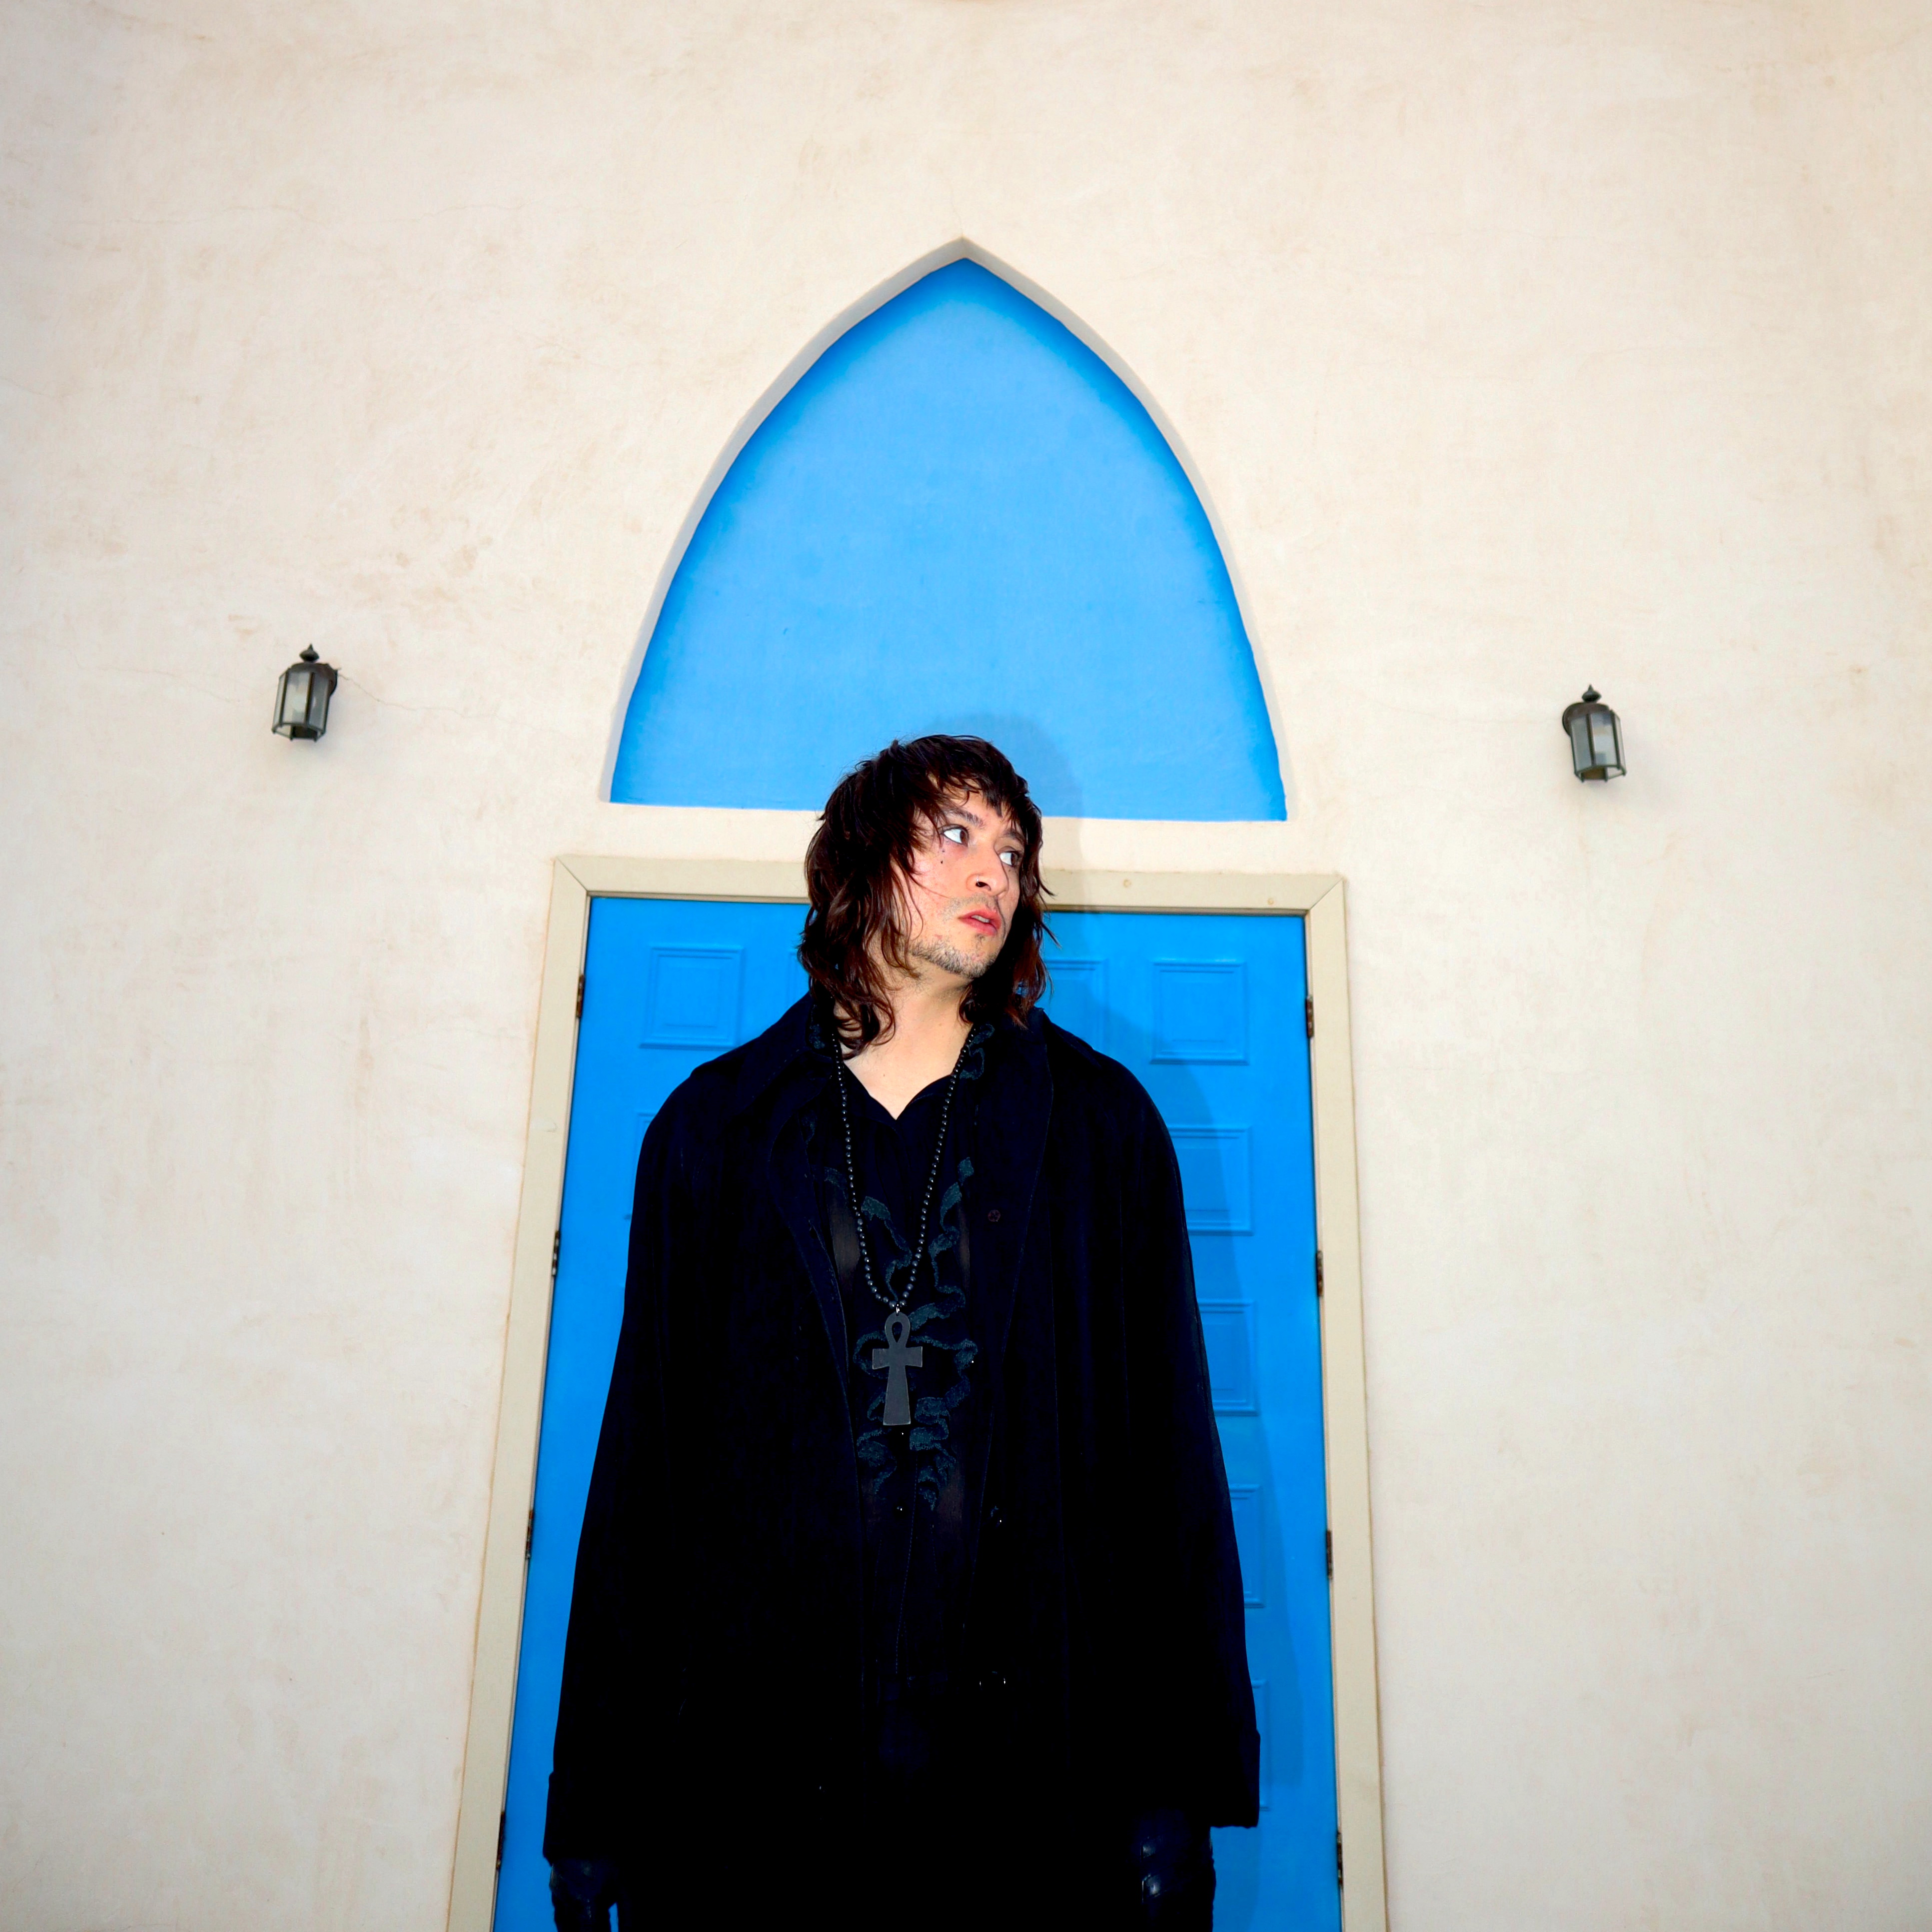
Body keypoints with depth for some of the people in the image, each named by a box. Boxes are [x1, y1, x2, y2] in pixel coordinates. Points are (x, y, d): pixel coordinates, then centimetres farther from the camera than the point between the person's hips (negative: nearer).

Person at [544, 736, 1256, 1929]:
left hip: (1031, 1781, 0)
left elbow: (1169, 1453, 1)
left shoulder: (1099, 1124, 5)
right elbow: (644, 1455, 4)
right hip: (751, 1774, 1)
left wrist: (1174, 1792, -4)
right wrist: (594, 1807, 2)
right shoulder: (716, 1126, 6)